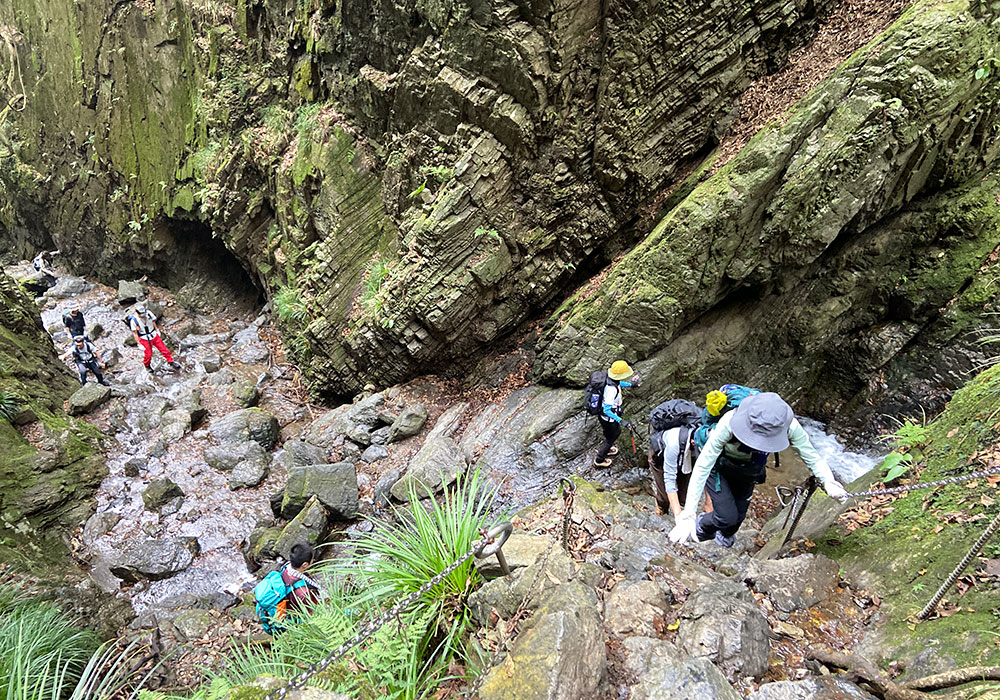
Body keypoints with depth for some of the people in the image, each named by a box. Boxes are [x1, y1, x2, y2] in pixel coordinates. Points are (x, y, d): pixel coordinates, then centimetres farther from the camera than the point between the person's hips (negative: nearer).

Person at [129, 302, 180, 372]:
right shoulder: (133, 320, -21)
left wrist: (157, 330, 17)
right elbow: (135, 333, -12)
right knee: (148, 354, 7)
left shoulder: (148, 313, -13)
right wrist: (139, 343, -11)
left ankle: (171, 362, 23)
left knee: (164, 349, 7)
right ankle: (147, 366, 36)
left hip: (154, 335, 3)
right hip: (144, 339, -3)